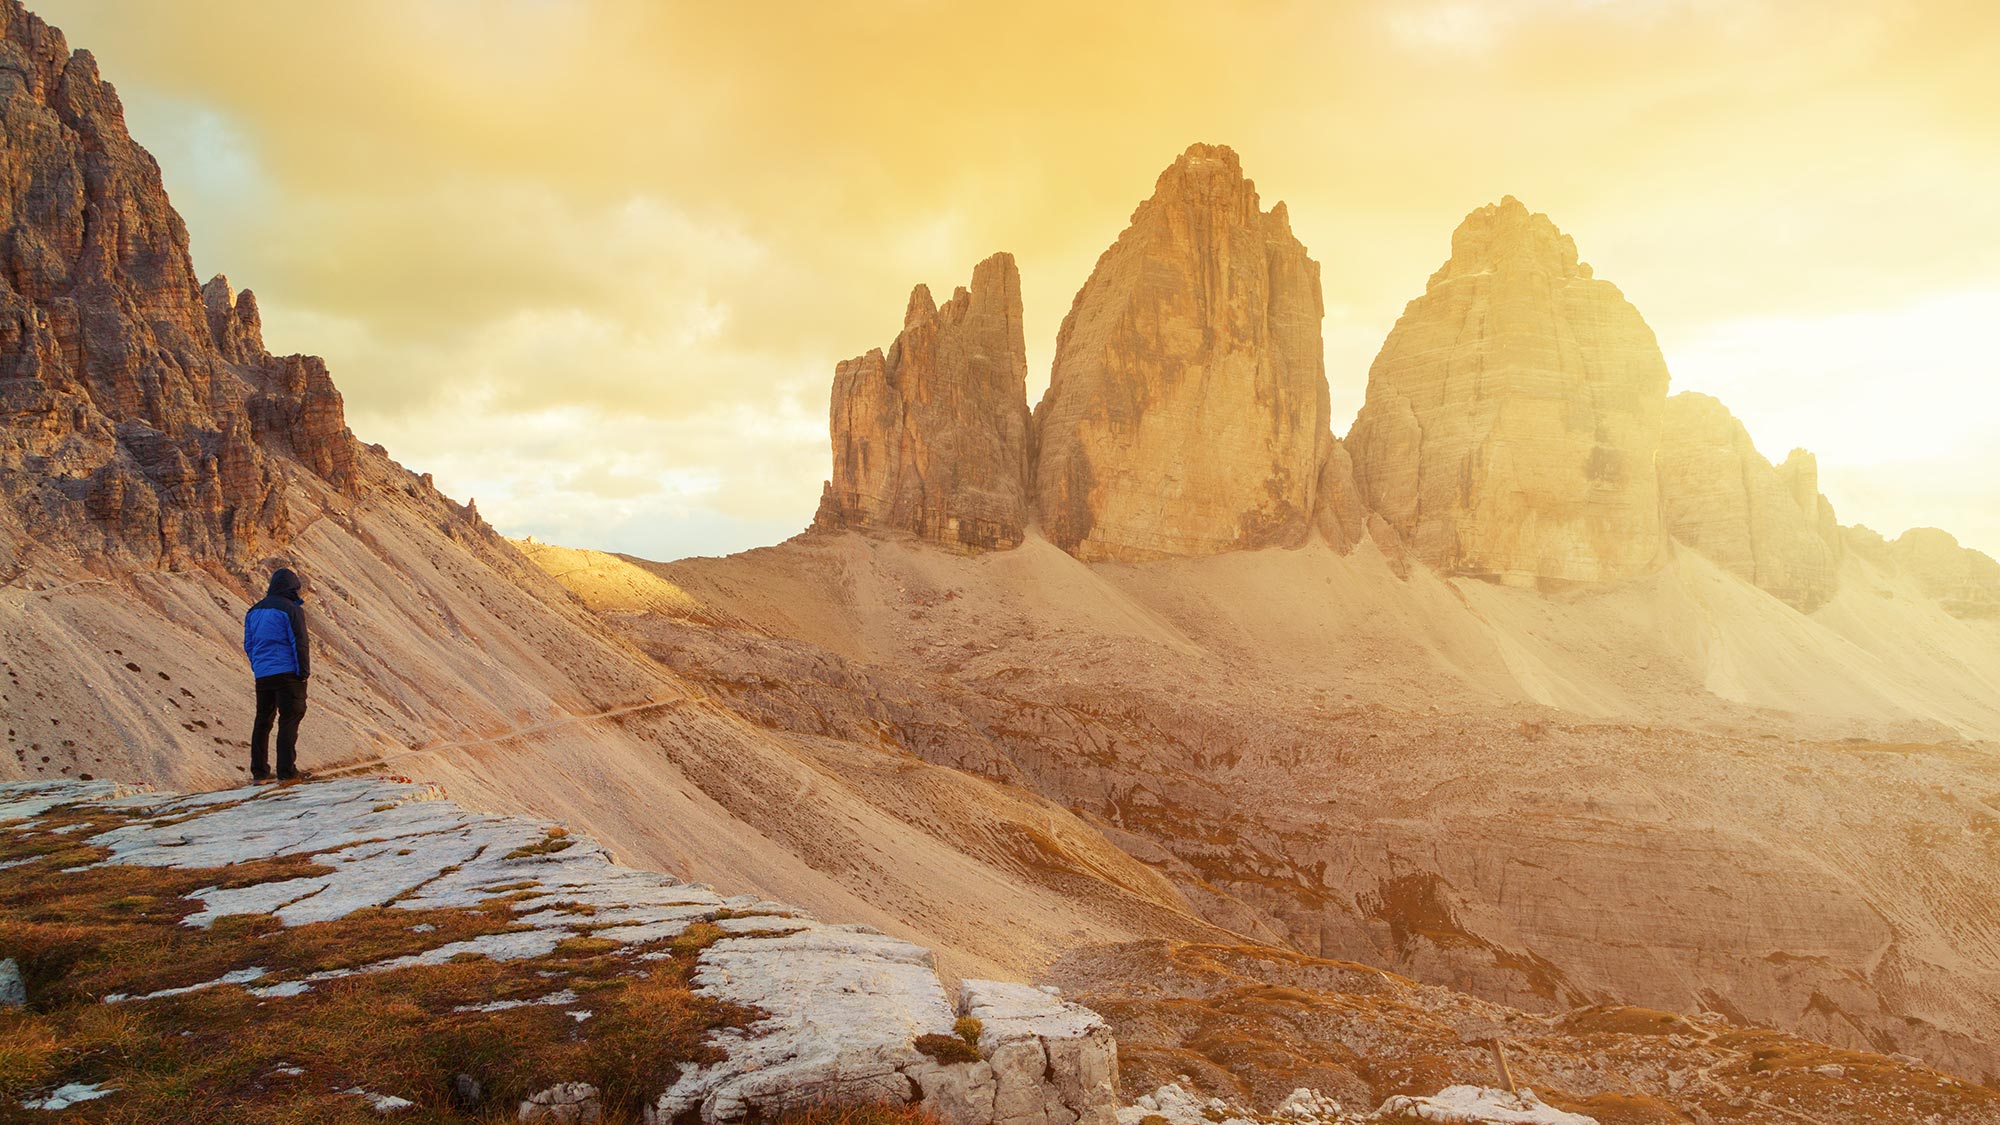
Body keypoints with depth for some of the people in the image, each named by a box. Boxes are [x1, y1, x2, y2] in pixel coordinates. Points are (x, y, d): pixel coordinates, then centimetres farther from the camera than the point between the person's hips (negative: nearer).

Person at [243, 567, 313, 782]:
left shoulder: (254, 611, 14)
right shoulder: (291, 610, -9)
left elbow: (248, 645, 18)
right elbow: (300, 643, -12)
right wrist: (304, 671, -7)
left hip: (262, 674, 7)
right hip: (287, 673, -7)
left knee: (263, 720, 14)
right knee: (289, 720, -5)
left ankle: (259, 769, 17)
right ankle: (287, 770, -8)